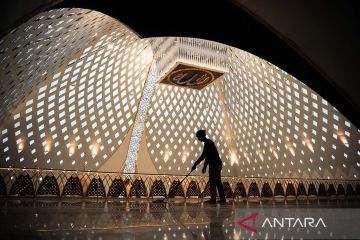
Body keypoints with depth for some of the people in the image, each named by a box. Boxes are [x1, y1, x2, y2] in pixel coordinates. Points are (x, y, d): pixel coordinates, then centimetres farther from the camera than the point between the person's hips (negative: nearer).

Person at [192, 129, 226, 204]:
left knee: (213, 181, -7)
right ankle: (222, 199, 14)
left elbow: (203, 156, -20)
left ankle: (213, 199, -4)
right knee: (217, 182, 11)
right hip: (216, 164, 10)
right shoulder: (208, 143, 18)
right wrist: (205, 166, 24)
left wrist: (195, 164, -18)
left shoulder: (208, 143, -13)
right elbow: (207, 156, 23)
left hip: (215, 164, -10)